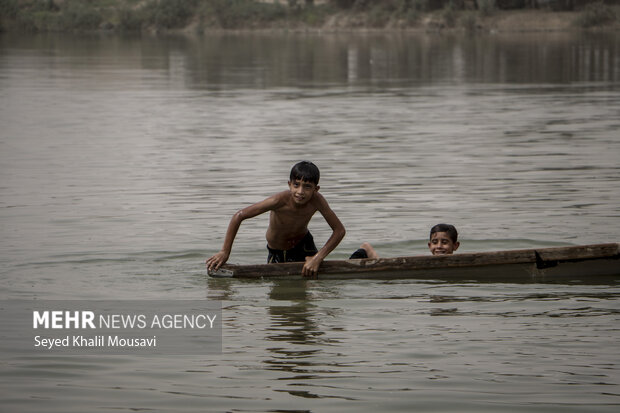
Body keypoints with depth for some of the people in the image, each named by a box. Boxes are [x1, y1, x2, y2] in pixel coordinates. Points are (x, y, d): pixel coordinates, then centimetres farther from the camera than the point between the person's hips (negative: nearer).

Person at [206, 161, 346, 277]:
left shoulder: (316, 200, -30)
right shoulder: (280, 201, -37)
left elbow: (339, 230, -21)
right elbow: (239, 216, -32)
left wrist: (318, 258, -31)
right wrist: (225, 252, -29)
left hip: (303, 246, 1)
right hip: (276, 251, -1)